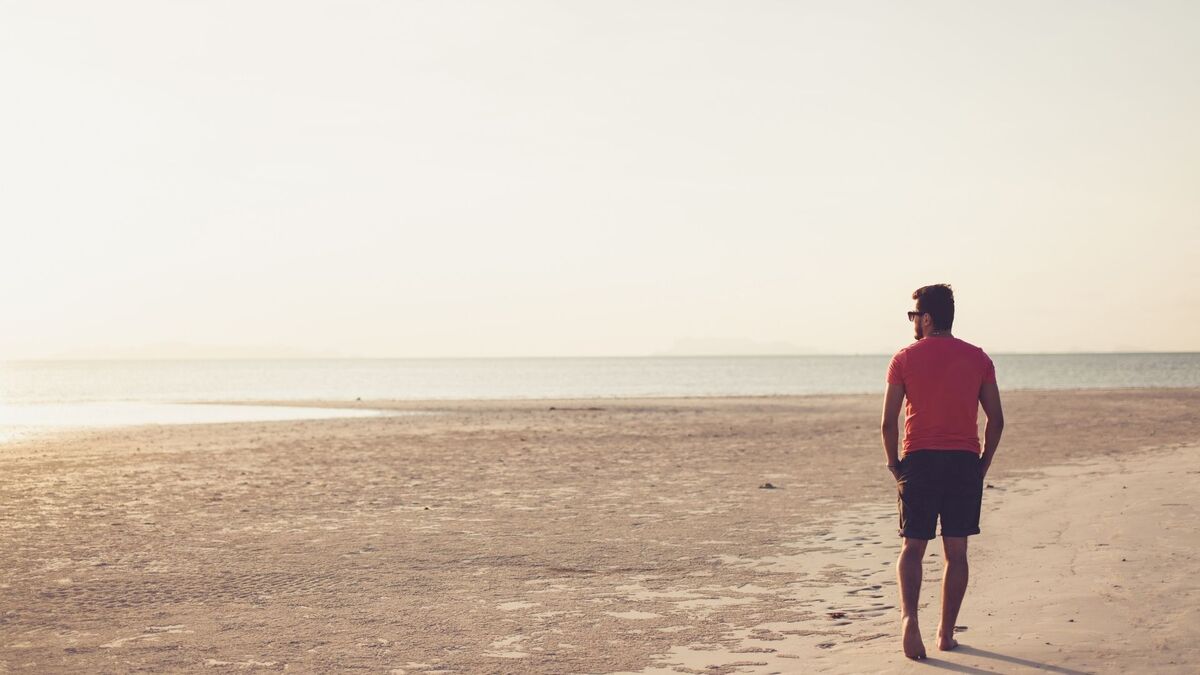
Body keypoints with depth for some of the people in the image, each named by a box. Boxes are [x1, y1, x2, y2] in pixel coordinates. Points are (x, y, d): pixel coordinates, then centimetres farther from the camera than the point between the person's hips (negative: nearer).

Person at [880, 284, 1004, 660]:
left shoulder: (905, 358, -1)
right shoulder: (977, 358, 5)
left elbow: (889, 421, -4)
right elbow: (996, 420, 4)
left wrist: (894, 465, 7)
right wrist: (983, 464, 12)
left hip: (920, 460, -2)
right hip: (965, 461, 2)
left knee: (912, 548, 5)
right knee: (956, 552, 8)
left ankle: (909, 615, -18)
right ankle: (946, 633, 12)